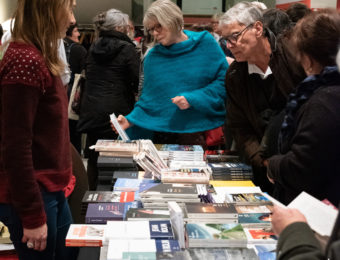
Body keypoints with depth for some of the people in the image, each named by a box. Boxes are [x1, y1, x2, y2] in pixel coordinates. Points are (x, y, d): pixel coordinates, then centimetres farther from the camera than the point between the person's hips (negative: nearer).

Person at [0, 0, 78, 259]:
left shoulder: (40, 58, 9)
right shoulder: (26, 62, -21)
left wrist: (53, 189, 17)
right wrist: (33, 216, -18)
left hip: (51, 190, 9)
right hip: (31, 197, -9)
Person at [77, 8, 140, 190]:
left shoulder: (94, 47, 9)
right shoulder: (126, 49, -8)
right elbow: (138, 81, -9)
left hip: (91, 111, 6)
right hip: (115, 111, -5)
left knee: (93, 157, 13)